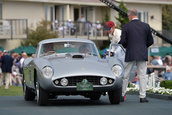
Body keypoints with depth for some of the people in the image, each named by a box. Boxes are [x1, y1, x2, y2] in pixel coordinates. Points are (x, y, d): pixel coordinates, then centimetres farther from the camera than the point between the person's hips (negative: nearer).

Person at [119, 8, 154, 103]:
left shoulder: (126, 27, -3)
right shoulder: (146, 26, 2)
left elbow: (123, 42, -6)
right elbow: (151, 41, 5)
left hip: (130, 55, -1)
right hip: (142, 55, 1)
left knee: (125, 75, 9)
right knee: (142, 75, 3)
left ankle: (122, 95, 14)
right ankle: (142, 97, -2)